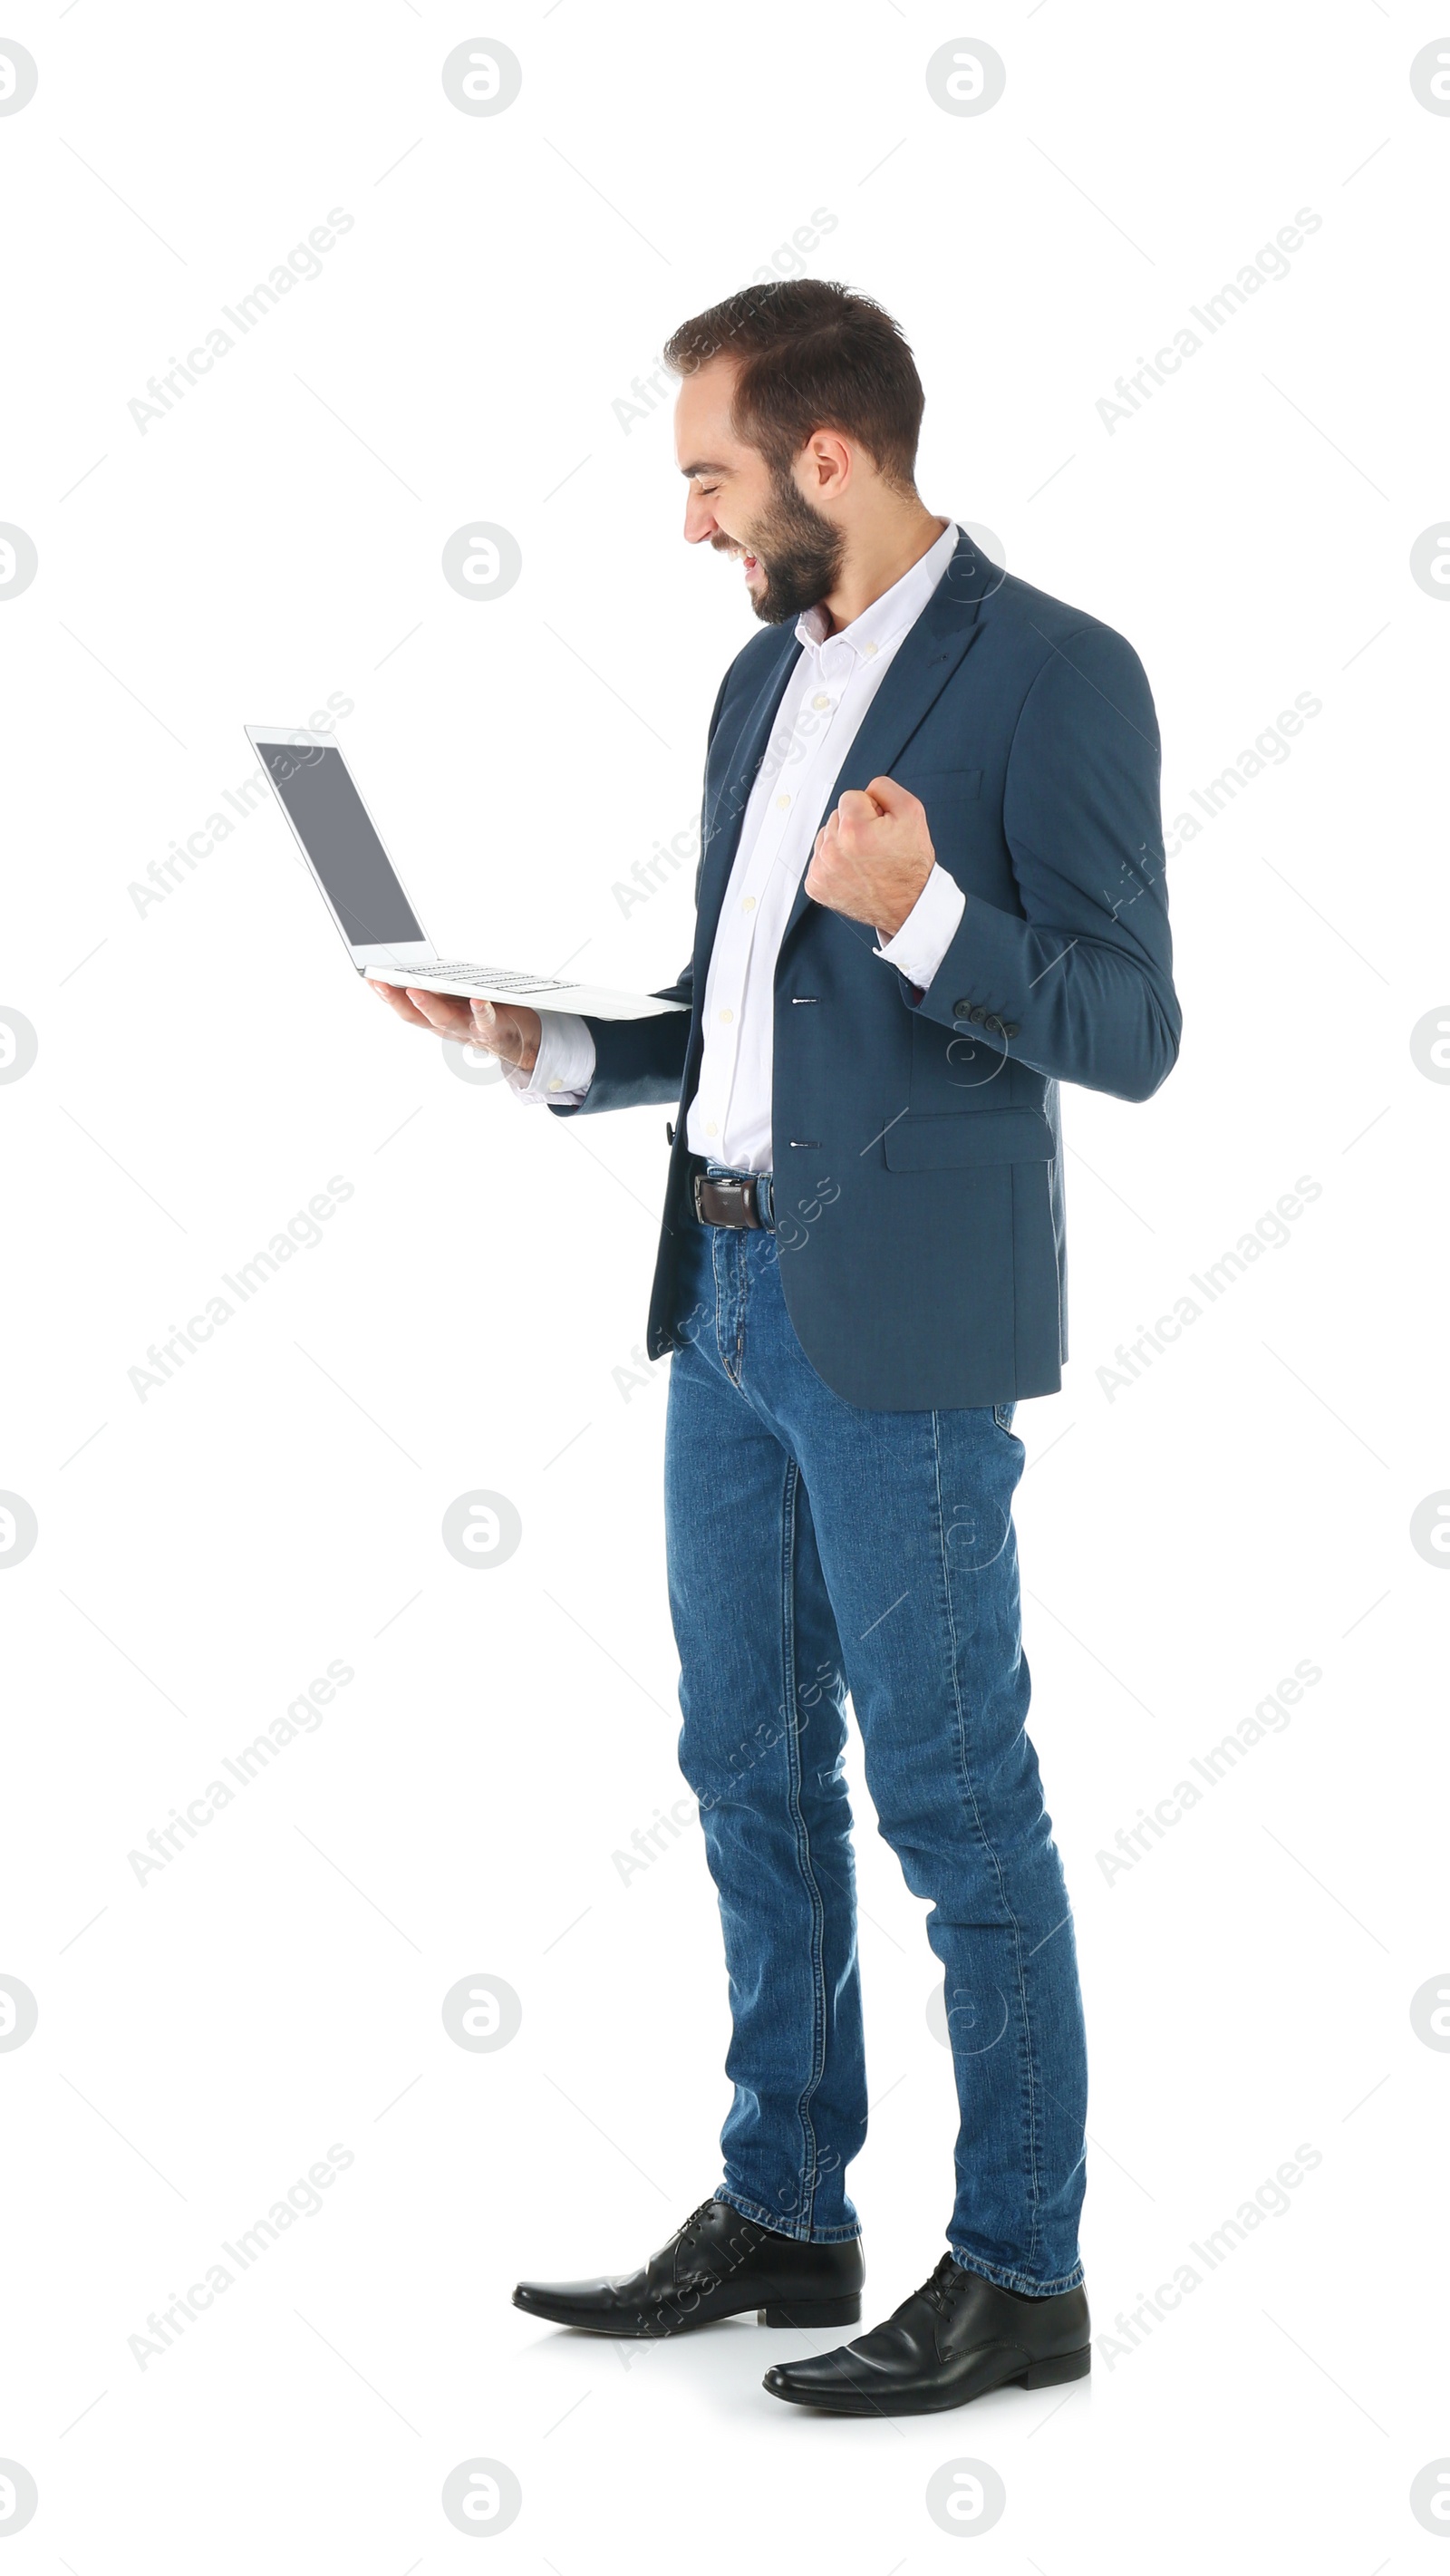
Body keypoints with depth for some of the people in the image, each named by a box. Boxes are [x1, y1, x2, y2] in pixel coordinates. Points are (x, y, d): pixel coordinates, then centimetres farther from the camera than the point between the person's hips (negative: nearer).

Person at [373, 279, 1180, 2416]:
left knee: (951, 1795, 0)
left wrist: (924, 914, -28)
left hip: (903, 1324, -8)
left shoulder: (1055, 673, -11)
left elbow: (1129, 1033, -14)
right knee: (752, 1767, 15)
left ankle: (1023, 2272, 13)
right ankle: (781, 2214, 29)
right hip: (729, 1298, 8)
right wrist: (543, 1046, 6)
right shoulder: (765, 679, 14)